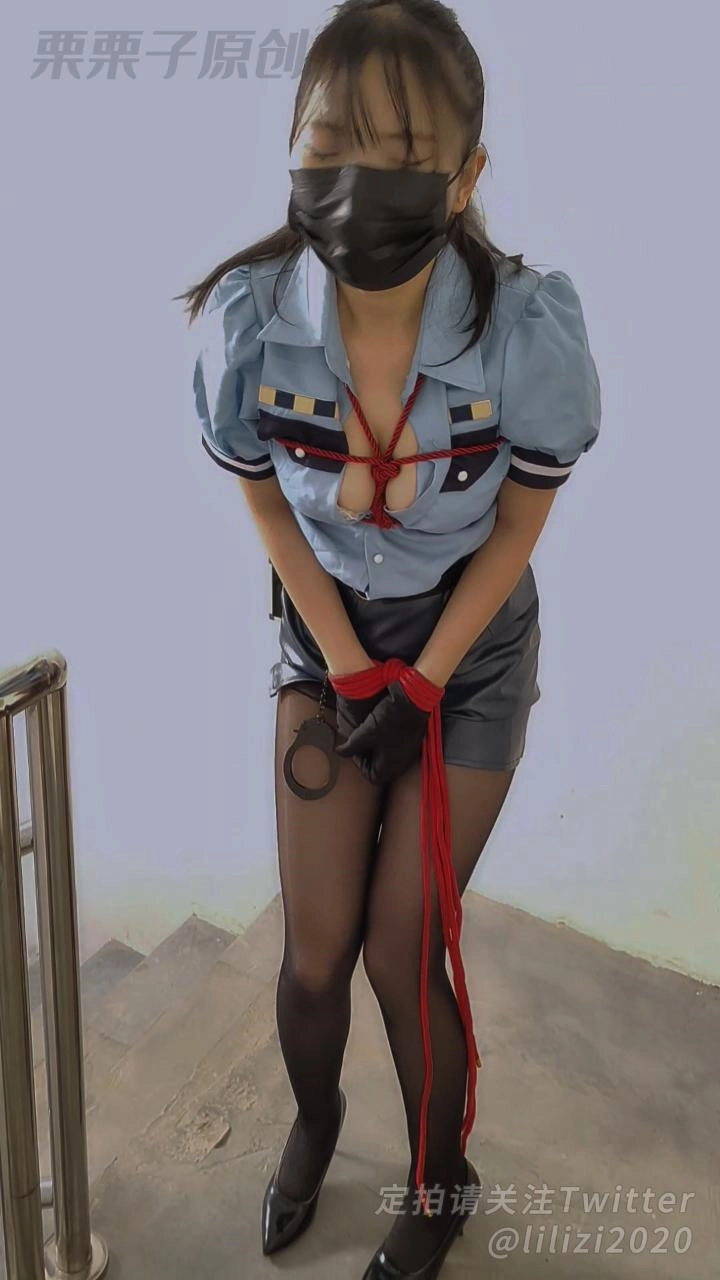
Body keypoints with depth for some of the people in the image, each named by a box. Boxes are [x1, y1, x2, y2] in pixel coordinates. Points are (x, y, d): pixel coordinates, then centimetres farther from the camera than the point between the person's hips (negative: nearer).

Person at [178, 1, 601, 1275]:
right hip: (328, 635, 2)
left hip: (472, 649, -2)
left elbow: (518, 525, -12)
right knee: (314, 949, 6)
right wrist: (350, 670, -8)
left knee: (404, 950, 3)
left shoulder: (530, 329, -28)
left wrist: (418, 685, -11)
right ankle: (313, 1120, 43)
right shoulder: (247, 318, -22)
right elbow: (266, 503, -6)